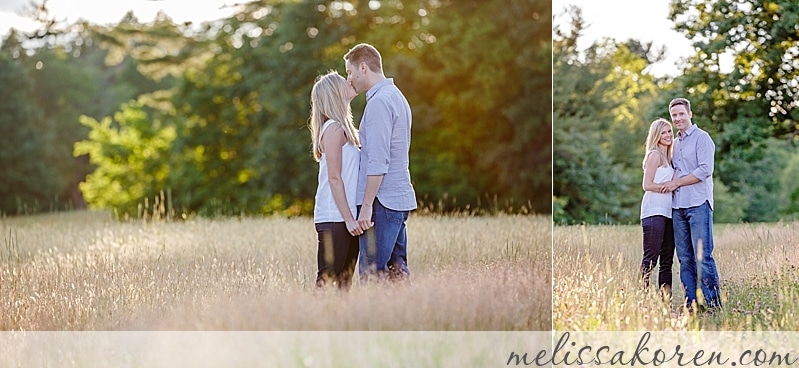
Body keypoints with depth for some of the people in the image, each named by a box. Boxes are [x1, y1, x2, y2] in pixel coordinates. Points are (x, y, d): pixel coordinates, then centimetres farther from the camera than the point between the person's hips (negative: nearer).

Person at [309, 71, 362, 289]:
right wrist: (348, 218, -17)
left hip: (346, 217, 9)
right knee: (327, 279, -8)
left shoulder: (342, 128, 16)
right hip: (334, 217, -9)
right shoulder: (333, 128, -11)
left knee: (345, 279, 8)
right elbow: (334, 178, -15)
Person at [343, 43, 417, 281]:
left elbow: (378, 161, -19)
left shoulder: (379, 102, -13)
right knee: (396, 270, 9)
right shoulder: (397, 97, 19)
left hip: (383, 200, -10)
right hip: (400, 198, 10)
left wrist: (367, 205, -18)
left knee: (373, 273, -9)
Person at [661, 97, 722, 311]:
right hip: (678, 206, 7)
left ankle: (713, 302, -9)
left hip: (698, 204, -7)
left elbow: (705, 170, -11)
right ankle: (690, 303, 8)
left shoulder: (701, 138, -2)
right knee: (684, 258, 5)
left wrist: (677, 183, -7)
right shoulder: (675, 143, 21)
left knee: (702, 255, -11)